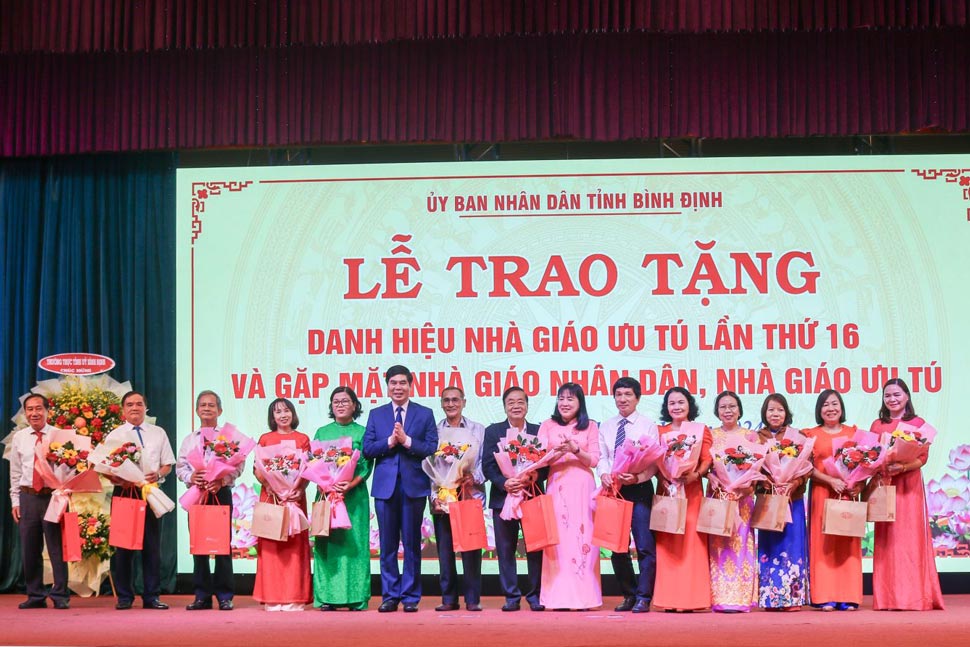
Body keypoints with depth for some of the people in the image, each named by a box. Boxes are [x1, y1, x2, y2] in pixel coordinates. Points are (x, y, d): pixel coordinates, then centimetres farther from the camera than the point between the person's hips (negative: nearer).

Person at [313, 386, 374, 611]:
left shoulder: (363, 432, 7)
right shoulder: (322, 432, 13)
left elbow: (367, 466, 0)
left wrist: (350, 485, -16)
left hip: (355, 494, -1)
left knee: (354, 542, -3)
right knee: (327, 542, -2)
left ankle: (356, 597, -1)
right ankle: (327, 596, 0)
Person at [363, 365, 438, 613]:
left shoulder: (425, 414, 7)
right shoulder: (376, 415, 12)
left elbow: (432, 448, -3)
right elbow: (367, 448, 3)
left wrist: (407, 440, -14)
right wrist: (389, 442, -12)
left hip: (414, 486, -1)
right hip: (385, 486, 2)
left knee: (411, 544, 2)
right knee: (388, 544, 4)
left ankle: (410, 596, 8)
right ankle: (390, 596, 11)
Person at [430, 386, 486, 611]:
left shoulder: (478, 430, 10)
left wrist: (475, 477, -14)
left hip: (471, 495, -1)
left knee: (471, 549, -3)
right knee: (445, 549, 3)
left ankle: (473, 599, 3)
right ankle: (449, 598, 9)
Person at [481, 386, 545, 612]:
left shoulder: (538, 431, 8)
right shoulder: (493, 431, 7)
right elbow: (487, 465, -1)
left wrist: (533, 478, -18)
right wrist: (504, 483, -17)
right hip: (503, 497, 0)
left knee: (535, 547, 0)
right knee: (505, 549, 2)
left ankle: (535, 595, 9)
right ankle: (511, 596, 8)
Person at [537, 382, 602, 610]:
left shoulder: (590, 426, 9)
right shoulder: (548, 426, 10)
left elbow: (594, 460, 3)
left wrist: (575, 450, -14)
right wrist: (558, 452, -16)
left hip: (583, 488, 0)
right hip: (557, 487, 0)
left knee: (582, 539, -5)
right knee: (558, 539, -5)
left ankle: (583, 596, -2)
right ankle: (559, 597, -4)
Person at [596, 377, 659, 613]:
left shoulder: (648, 425, 1)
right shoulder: (606, 427, 14)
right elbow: (601, 456, 8)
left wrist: (637, 477, -21)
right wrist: (604, 474, -12)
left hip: (640, 488, -4)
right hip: (613, 489, 5)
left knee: (645, 546, -8)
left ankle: (643, 597, -2)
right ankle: (629, 595, 20)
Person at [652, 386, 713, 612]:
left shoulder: (701, 430, 10)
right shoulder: (659, 431, 13)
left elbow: (707, 460, 0)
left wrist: (695, 475, -18)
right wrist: (662, 478, -13)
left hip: (692, 491, -1)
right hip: (666, 490, 1)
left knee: (691, 542, -5)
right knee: (667, 544, -2)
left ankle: (690, 598, -3)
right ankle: (670, 599, -1)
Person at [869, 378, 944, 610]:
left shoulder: (918, 423, 2)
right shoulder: (877, 425, 12)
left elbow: (923, 457, -4)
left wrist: (902, 467, -20)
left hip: (909, 485, -3)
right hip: (884, 485, 3)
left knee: (910, 538, -5)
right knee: (886, 540, 1)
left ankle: (914, 596, -1)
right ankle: (888, 597, 5)